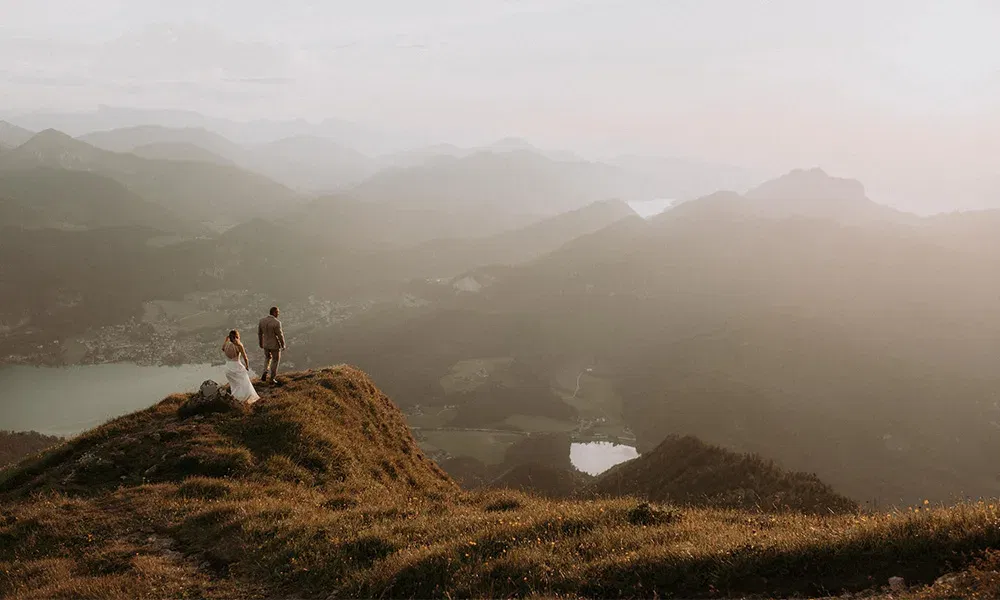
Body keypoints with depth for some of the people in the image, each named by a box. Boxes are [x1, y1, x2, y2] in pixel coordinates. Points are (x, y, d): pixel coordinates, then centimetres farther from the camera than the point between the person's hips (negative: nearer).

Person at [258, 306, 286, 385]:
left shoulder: (262, 321, -7)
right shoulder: (276, 323, -26)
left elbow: (259, 333, 3)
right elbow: (280, 335, -19)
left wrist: (260, 343, 18)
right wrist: (283, 345, -4)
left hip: (266, 344, 5)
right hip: (275, 345, -5)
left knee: (267, 358, 28)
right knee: (275, 361, 14)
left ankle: (265, 372, 8)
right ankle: (273, 379, 24)